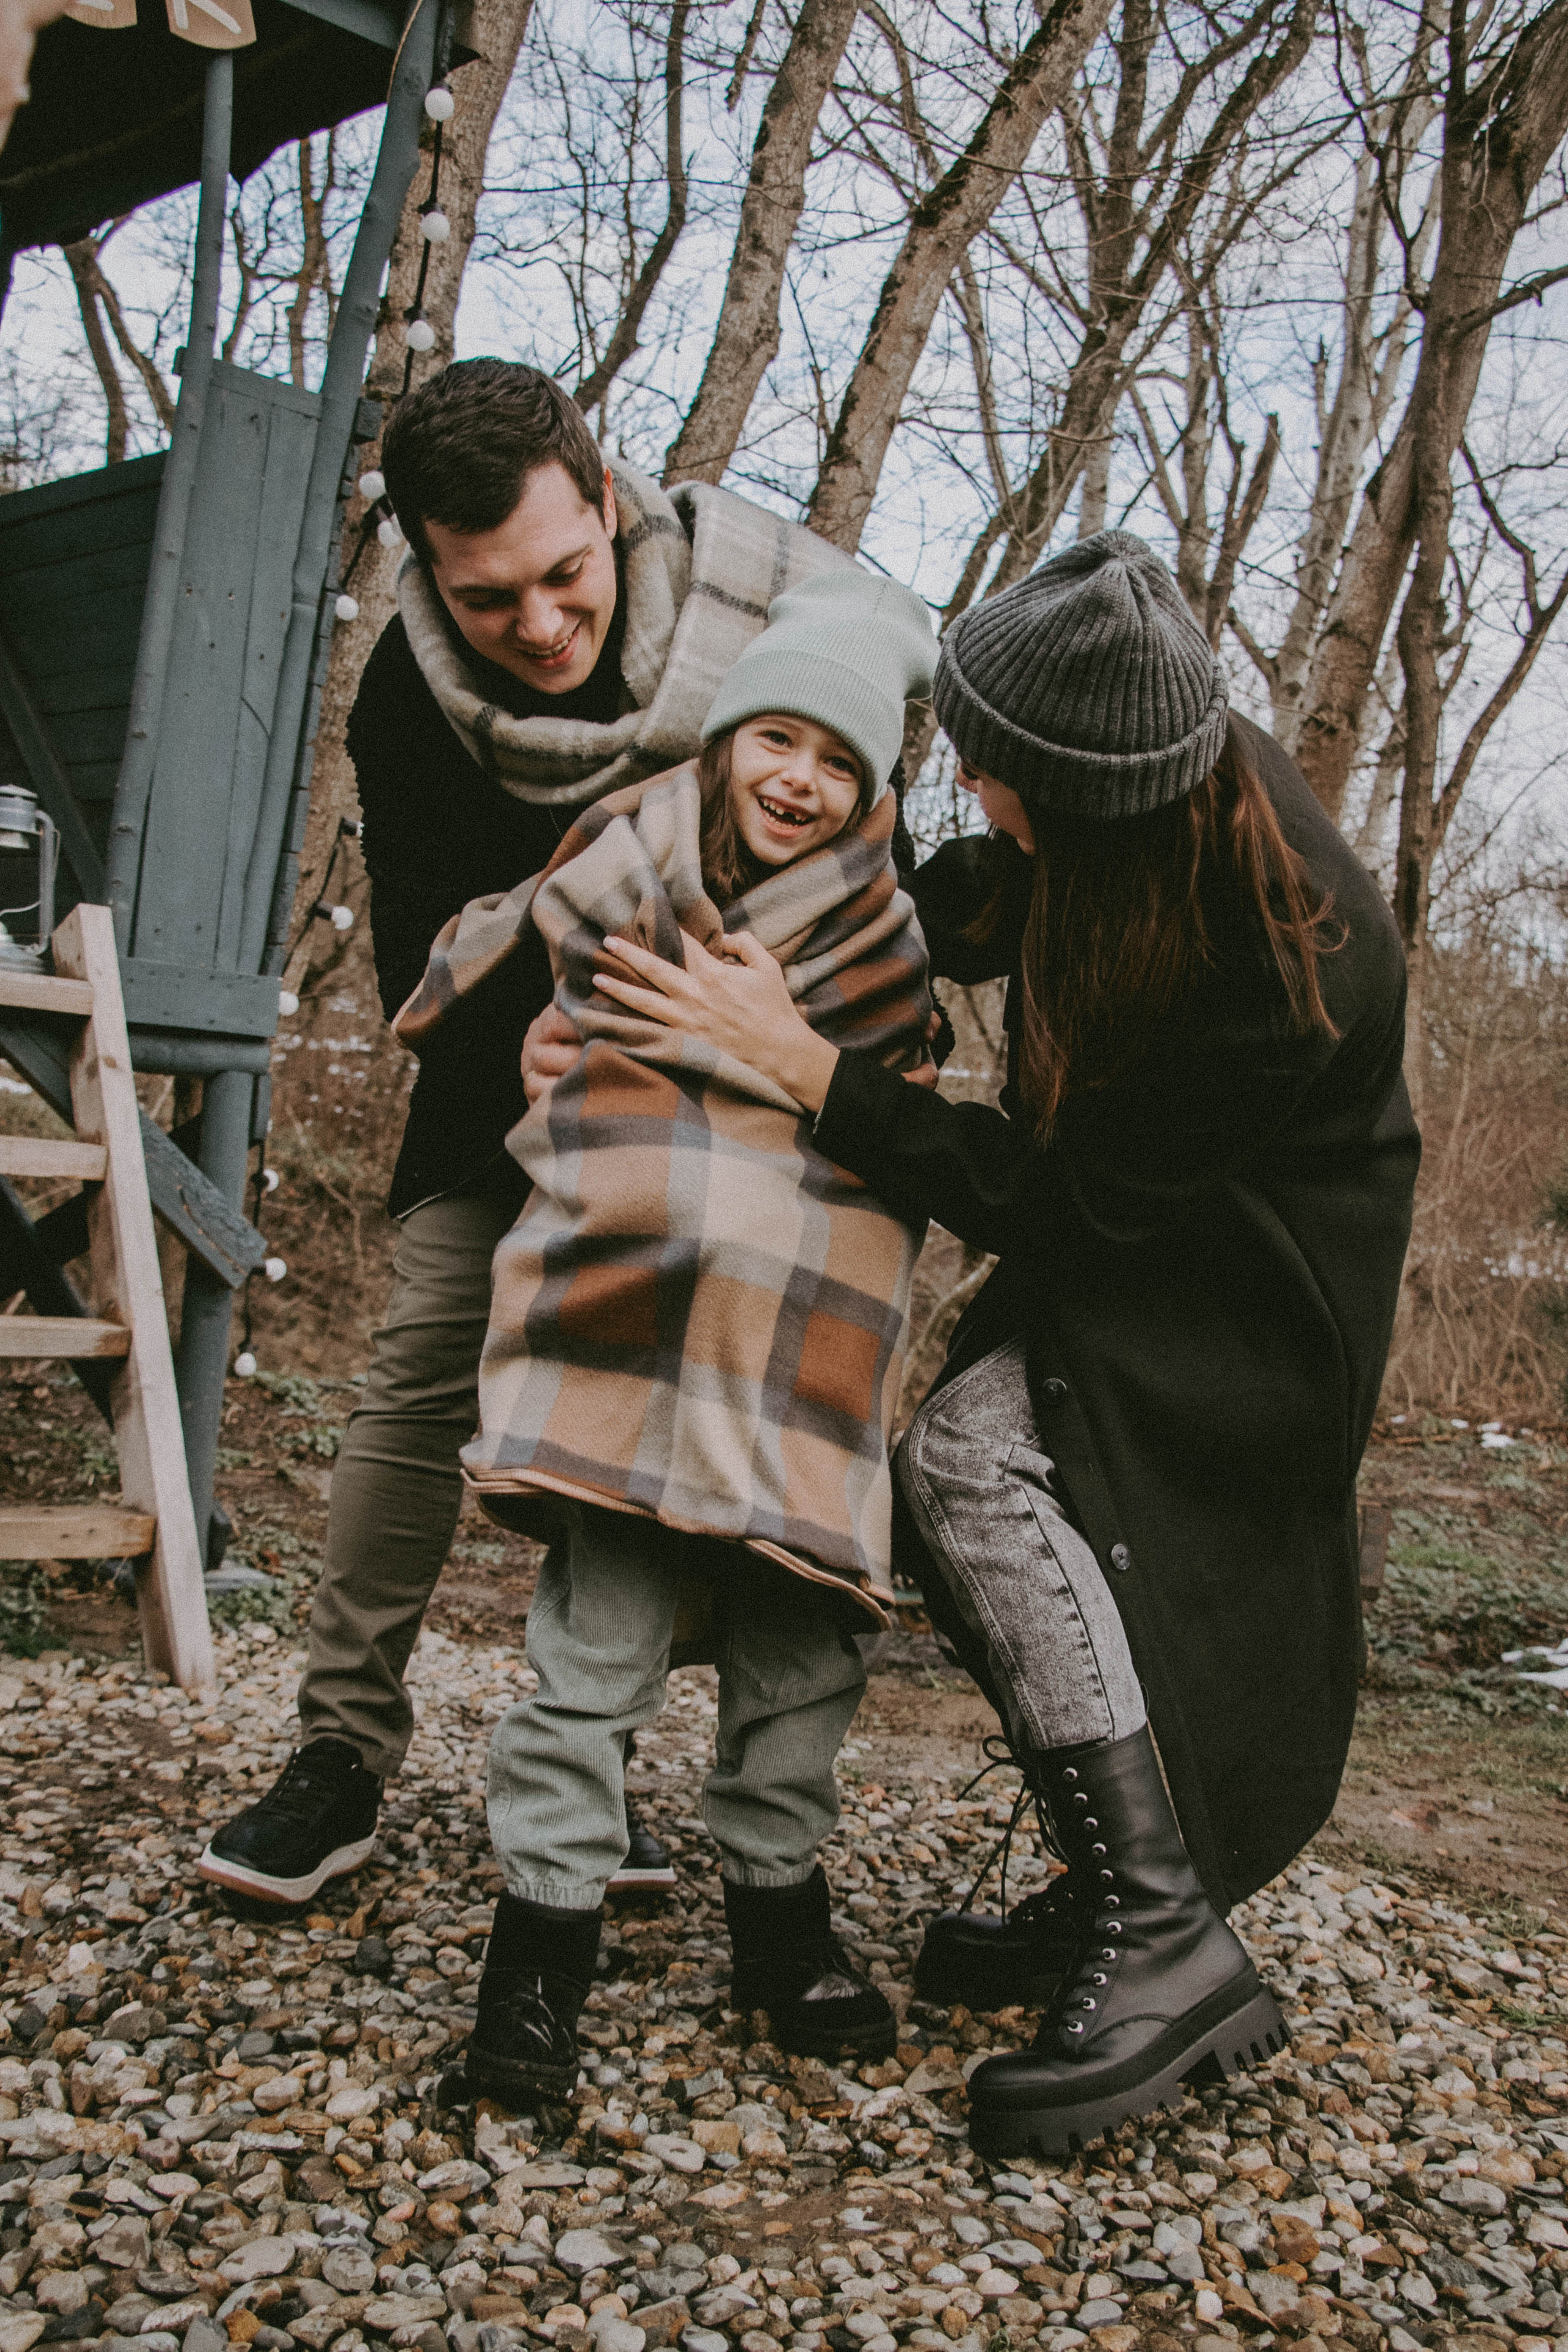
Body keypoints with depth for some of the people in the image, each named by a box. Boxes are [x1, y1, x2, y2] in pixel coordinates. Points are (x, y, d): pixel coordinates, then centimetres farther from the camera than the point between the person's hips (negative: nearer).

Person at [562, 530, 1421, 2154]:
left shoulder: (1294, 966, -35)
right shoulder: (1154, 803, -14)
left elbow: (1062, 1193, -27)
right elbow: (957, 914, 4)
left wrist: (800, 1066, -28)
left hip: (1257, 1292, -8)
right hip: (1140, 1224, 8)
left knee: (977, 1454, -25)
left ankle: (1165, 1948, -19)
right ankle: (1115, 1898, 16)